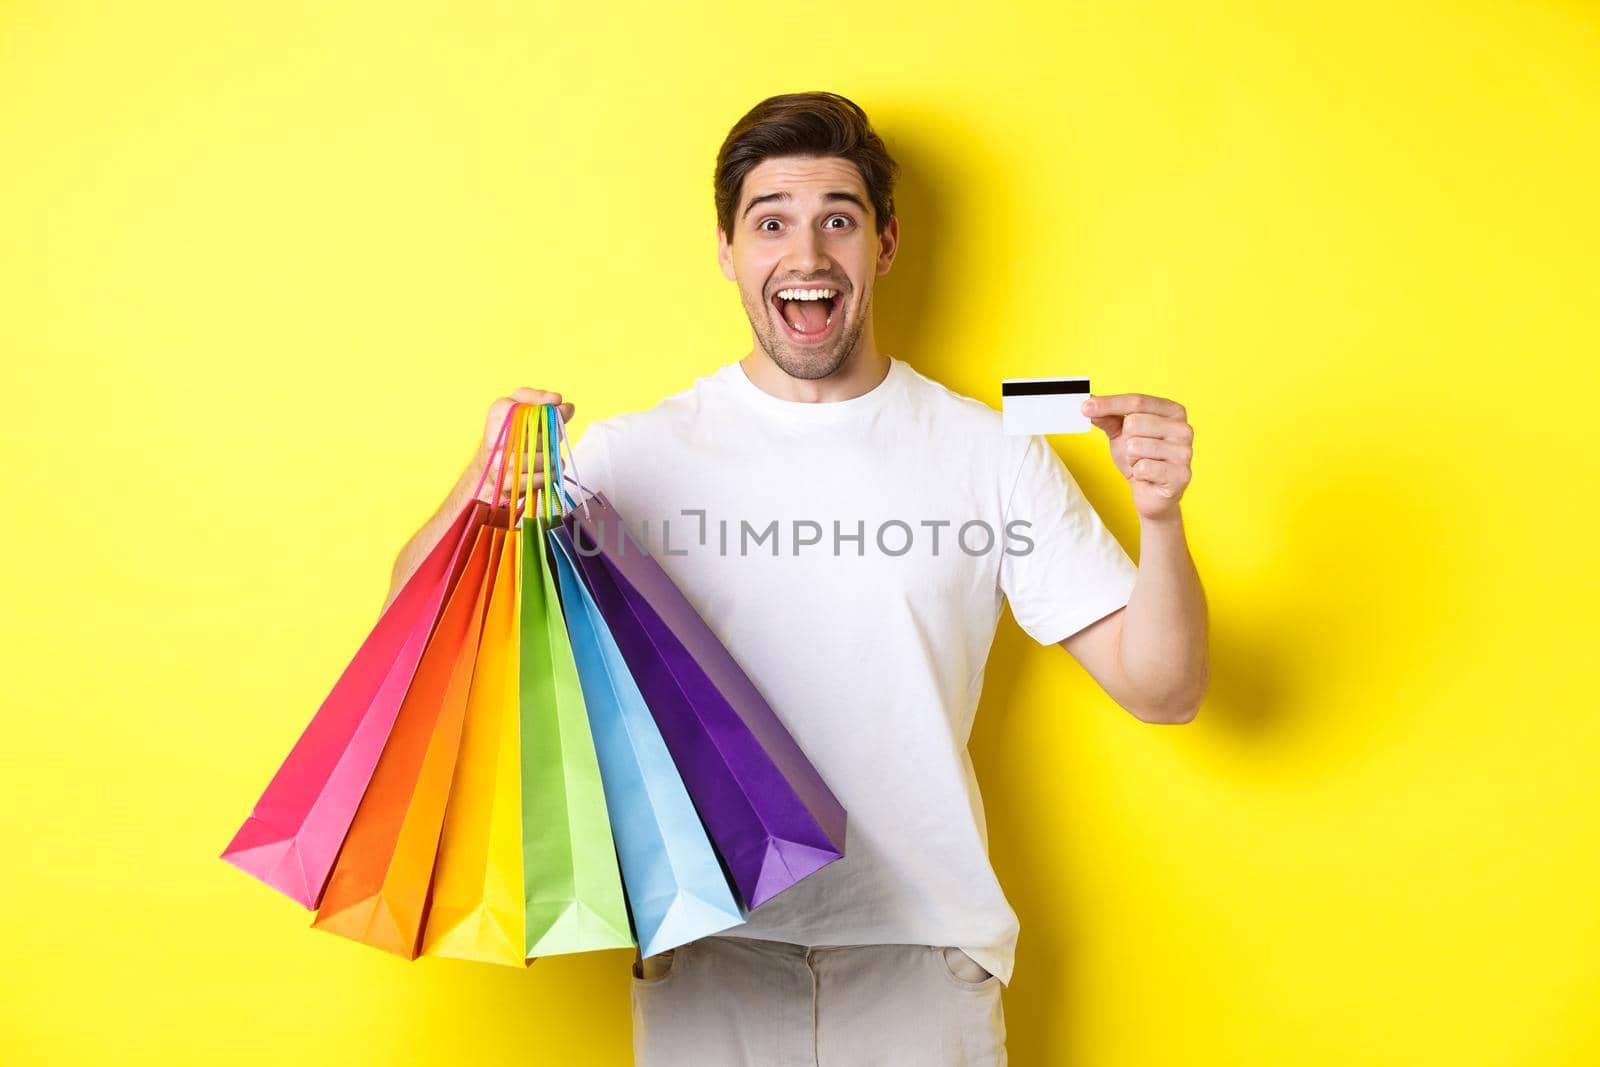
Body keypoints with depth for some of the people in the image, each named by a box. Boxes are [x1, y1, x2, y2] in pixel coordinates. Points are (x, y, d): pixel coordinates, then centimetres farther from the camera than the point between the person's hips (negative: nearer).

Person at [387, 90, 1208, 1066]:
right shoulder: (637, 454, -2)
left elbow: (1162, 691, -1)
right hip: (705, 960, 0)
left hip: (925, 961, 1)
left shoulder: (991, 454, -1)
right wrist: (480, 487, -24)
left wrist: (1160, 519, -18)